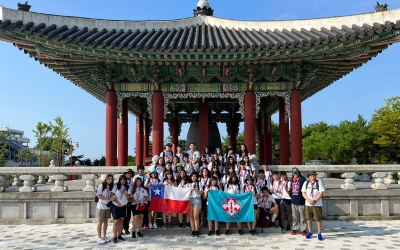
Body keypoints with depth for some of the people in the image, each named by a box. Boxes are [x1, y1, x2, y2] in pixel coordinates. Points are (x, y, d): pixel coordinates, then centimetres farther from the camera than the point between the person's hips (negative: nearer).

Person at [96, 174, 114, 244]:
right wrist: (108, 199, -20)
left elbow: (111, 196, 9)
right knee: (100, 221, 2)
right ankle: (99, 237, 9)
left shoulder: (111, 187, 6)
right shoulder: (101, 186, -9)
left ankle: (104, 236, 20)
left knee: (106, 221, 10)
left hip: (108, 206, 5)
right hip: (101, 206, -5)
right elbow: (99, 196, -14)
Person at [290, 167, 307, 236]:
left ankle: (303, 230, 12)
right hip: (294, 201, 5)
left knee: (302, 217, 3)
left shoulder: (302, 179, -8)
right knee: (295, 217, 13)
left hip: (301, 201, -5)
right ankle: (295, 228, 22)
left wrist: (305, 198, -10)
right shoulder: (292, 180, 10)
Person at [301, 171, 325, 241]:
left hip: (317, 204, -3)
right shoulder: (306, 183, 8)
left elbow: (321, 193, -7)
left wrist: (314, 201, -14)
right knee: (309, 219, 9)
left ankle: (319, 233, 11)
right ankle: (310, 232, 23)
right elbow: (303, 193, 4)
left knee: (318, 219, -1)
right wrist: (309, 200, -11)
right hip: (308, 204, 3)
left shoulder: (319, 182, -2)